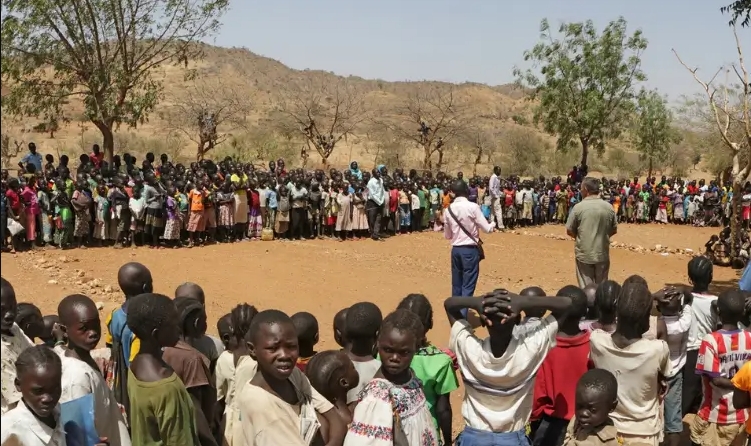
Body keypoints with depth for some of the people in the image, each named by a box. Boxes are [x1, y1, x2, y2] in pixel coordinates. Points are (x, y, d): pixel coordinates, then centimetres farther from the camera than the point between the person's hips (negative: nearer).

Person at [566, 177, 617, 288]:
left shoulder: (579, 207, -11)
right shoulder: (608, 207, -1)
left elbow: (569, 231, -5)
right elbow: (614, 230, 8)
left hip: (584, 254, -3)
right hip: (602, 254, 3)